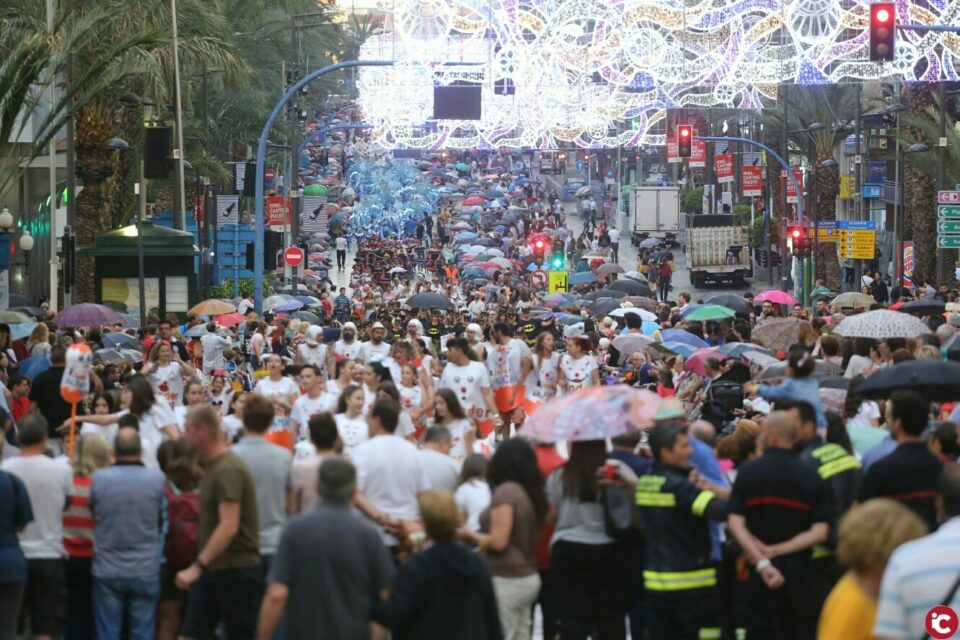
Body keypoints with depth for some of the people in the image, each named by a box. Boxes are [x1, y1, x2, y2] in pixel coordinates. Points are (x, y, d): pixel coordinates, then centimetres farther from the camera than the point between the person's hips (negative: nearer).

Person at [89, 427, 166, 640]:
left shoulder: (99, 479, -9)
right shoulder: (156, 479, -9)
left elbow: (94, 513, 6)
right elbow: (162, 519, 5)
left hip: (107, 571, 0)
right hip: (146, 570, 0)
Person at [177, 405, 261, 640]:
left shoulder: (228, 470, -18)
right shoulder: (213, 466, 13)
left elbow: (229, 527, -25)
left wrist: (198, 566, -28)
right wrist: (201, 567, 17)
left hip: (236, 568, -9)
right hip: (213, 568, 9)